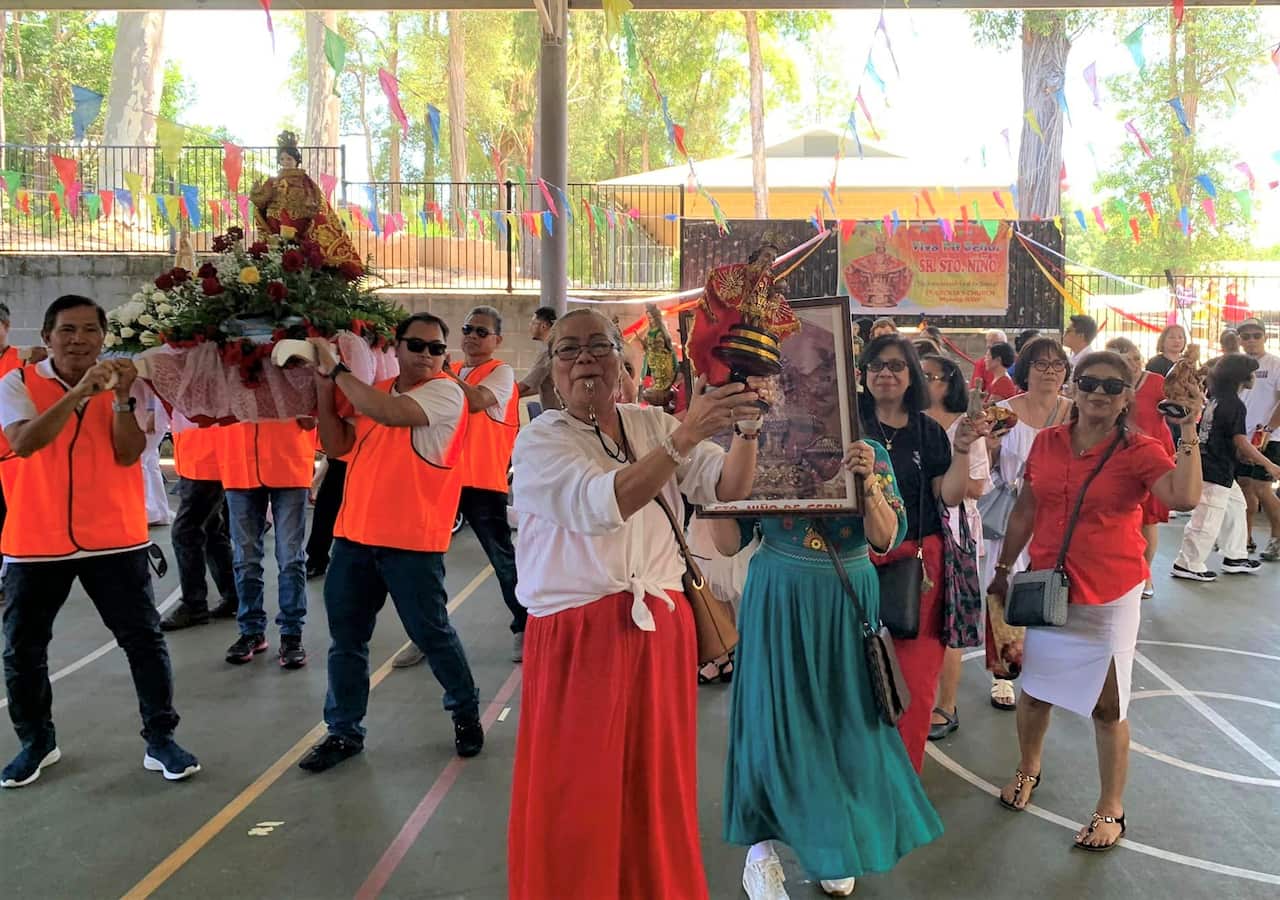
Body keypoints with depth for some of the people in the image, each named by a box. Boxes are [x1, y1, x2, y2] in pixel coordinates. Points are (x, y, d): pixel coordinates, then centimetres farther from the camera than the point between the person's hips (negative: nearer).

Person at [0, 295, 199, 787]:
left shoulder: (123, 382, -1)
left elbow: (127, 454, -11)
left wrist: (122, 398, -24)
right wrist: (80, 392, -29)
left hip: (113, 538, 0)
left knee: (144, 638, 2)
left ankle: (160, 739, 14)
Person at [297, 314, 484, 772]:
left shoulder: (445, 392, -9)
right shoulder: (373, 391, 13)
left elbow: (391, 413, -25)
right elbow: (337, 446, 9)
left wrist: (337, 368, -16)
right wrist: (323, 385, 0)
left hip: (411, 541, -6)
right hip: (355, 535, 6)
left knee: (431, 632, 4)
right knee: (346, 637, 11)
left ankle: (466, 712, 27)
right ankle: (344, 731, 25)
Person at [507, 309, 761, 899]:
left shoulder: (652, 424, 6)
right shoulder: (540, 440, -7)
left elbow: (729, 487, -2)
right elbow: (603, 503, -25)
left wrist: (744, 426, -20)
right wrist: (685, 437, -32)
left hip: (660, 627, 4)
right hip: (577, 634, -4)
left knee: (657, 783, 14)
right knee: (580, 793, 5)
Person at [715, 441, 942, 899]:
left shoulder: (870, 453, -1)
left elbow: (887, 539, -10)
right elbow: (730, 543, -5)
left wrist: (869, 484, -26)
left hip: (845, 605, 2)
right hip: (778, 603, -2)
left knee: (845, 717, 10)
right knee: (775, 715, -1)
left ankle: (833, 845, 31)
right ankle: (760, 848, 15)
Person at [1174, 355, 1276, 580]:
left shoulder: (1215, 399, 10)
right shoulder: (1234, 405, -16)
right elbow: (1241, 441, -18)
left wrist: (1241, 454, 15)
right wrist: (1269, 465, -10)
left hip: (1217, 468, 10)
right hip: (1216, 472, -10)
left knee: (1235, 506, 21)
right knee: (1208, 521, -4)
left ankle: (1235, 557, 29)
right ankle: (1188, 564, 3)